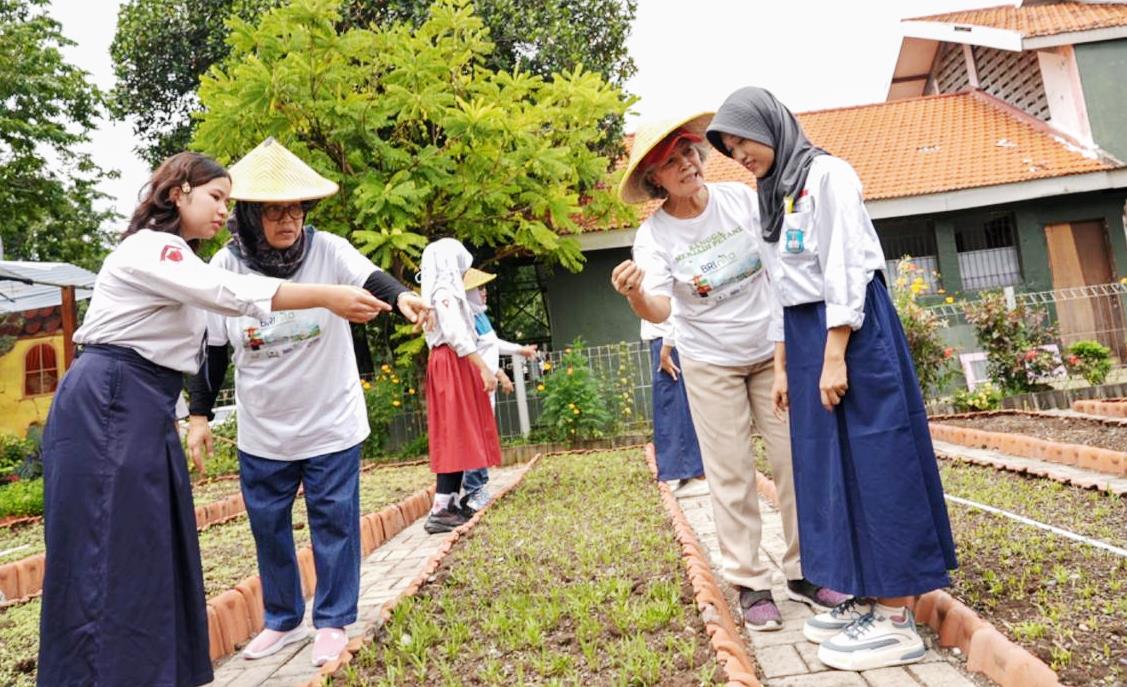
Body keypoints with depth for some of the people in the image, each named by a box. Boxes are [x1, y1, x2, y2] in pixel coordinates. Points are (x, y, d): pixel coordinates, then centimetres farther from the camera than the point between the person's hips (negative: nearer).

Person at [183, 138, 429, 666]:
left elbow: (369, 280, -32)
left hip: (330, 422, -3)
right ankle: (284, 618, 36)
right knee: (268, 524, 15)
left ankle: (332, 621, 26)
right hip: (262, 431, 3)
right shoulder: (224, 266, -6)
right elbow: (212, 348, 2)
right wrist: (199, 414, 3)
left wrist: (401, 296, -55)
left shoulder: (327, 250, -13)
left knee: (333, 522, 6)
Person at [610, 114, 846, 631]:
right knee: (731, 476, 2)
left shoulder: (741, 198, -8)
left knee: (795, 460, 6)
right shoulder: (653, 235, -15)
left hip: (771, 349, 3)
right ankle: (749, 583, 16)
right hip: (710, 364, -2)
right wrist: (635, 296, -48)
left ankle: (804, 572, 21)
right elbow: (659, 310, -28)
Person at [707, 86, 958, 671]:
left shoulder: (825, 173, -6)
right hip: (808, 337, 9)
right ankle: (866, 599, 20)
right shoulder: (776, 196, 18)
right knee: (828, 465, 9)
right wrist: (782, 365, 15)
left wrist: (834, 357, -19)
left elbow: (844, 268, -15)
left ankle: (896, 620, 2)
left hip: (852, 331, -9)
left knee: (870, 463, -6)